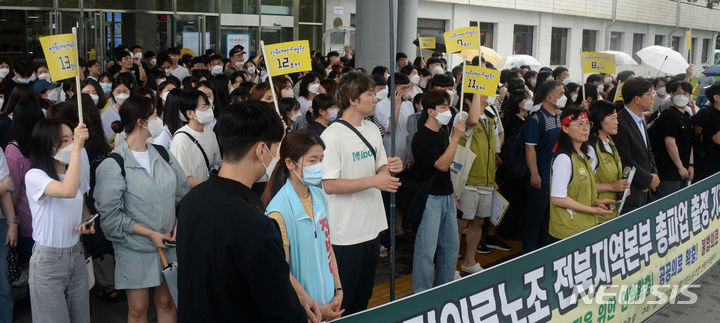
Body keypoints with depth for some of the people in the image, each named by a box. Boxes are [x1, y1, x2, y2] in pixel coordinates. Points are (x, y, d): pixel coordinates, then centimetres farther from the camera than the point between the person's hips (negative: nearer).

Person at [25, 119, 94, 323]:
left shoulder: (74, 170, 6)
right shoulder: (35, 176, -15)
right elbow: (68, 191, -36)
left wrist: (88, 222, 0)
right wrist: (76, 147, -33)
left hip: (76, 256, 6)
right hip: (48, 260, -6)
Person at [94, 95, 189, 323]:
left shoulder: (163, 155, 4)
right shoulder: (113, 165, -13)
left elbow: (182, 193, 8)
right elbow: (110, 215, -14)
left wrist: (178, 223, -8)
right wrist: (150, 234, -15)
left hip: (167, 244, 4)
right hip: (134, 249, -4)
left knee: (166, 303, 13)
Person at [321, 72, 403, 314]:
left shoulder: (373, 130, 9)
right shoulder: (332, 136, -17)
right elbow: (328, 185, -22)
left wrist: (390, 168, -6)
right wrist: (374, 181, -23)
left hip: (372, 227, 8)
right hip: (345, 233, -8)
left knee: (363, 298, 20)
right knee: (341, 304, 5)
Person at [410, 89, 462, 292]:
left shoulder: (443, 131, 11)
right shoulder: (421, 138, -15)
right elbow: (442, 165, -23)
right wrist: (456, 137, -24)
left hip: (447, 195, 9)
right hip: (430, 198, -8)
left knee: (451, 245, 14)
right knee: (426, 250, -5)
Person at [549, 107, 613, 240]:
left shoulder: (582, 155, 12)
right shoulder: (564, 157, -17)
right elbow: (557, 198, -21)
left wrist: (596, 202, 4)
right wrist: (594, 210, -16)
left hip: (586, 227, 8)